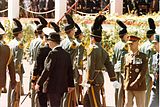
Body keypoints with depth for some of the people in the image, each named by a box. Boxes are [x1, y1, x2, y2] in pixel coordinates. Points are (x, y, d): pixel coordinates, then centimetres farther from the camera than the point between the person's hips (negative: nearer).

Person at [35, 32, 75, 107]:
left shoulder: (53, 53, -16)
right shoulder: (66, 54, 7)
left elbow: (47, 70, -18)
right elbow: (70, 71, 13)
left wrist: (39, 83, -12)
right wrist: (71, 85, 21)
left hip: (53, 86, -8)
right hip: (62, 86, 8)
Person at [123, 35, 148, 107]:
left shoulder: (143, 57, -3)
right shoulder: (126, 56, 11)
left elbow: (143, 71, -11)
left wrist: (136, 83, -17)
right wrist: (125, 83, 14)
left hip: (139, 86, -4)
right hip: (128, 87, 4)